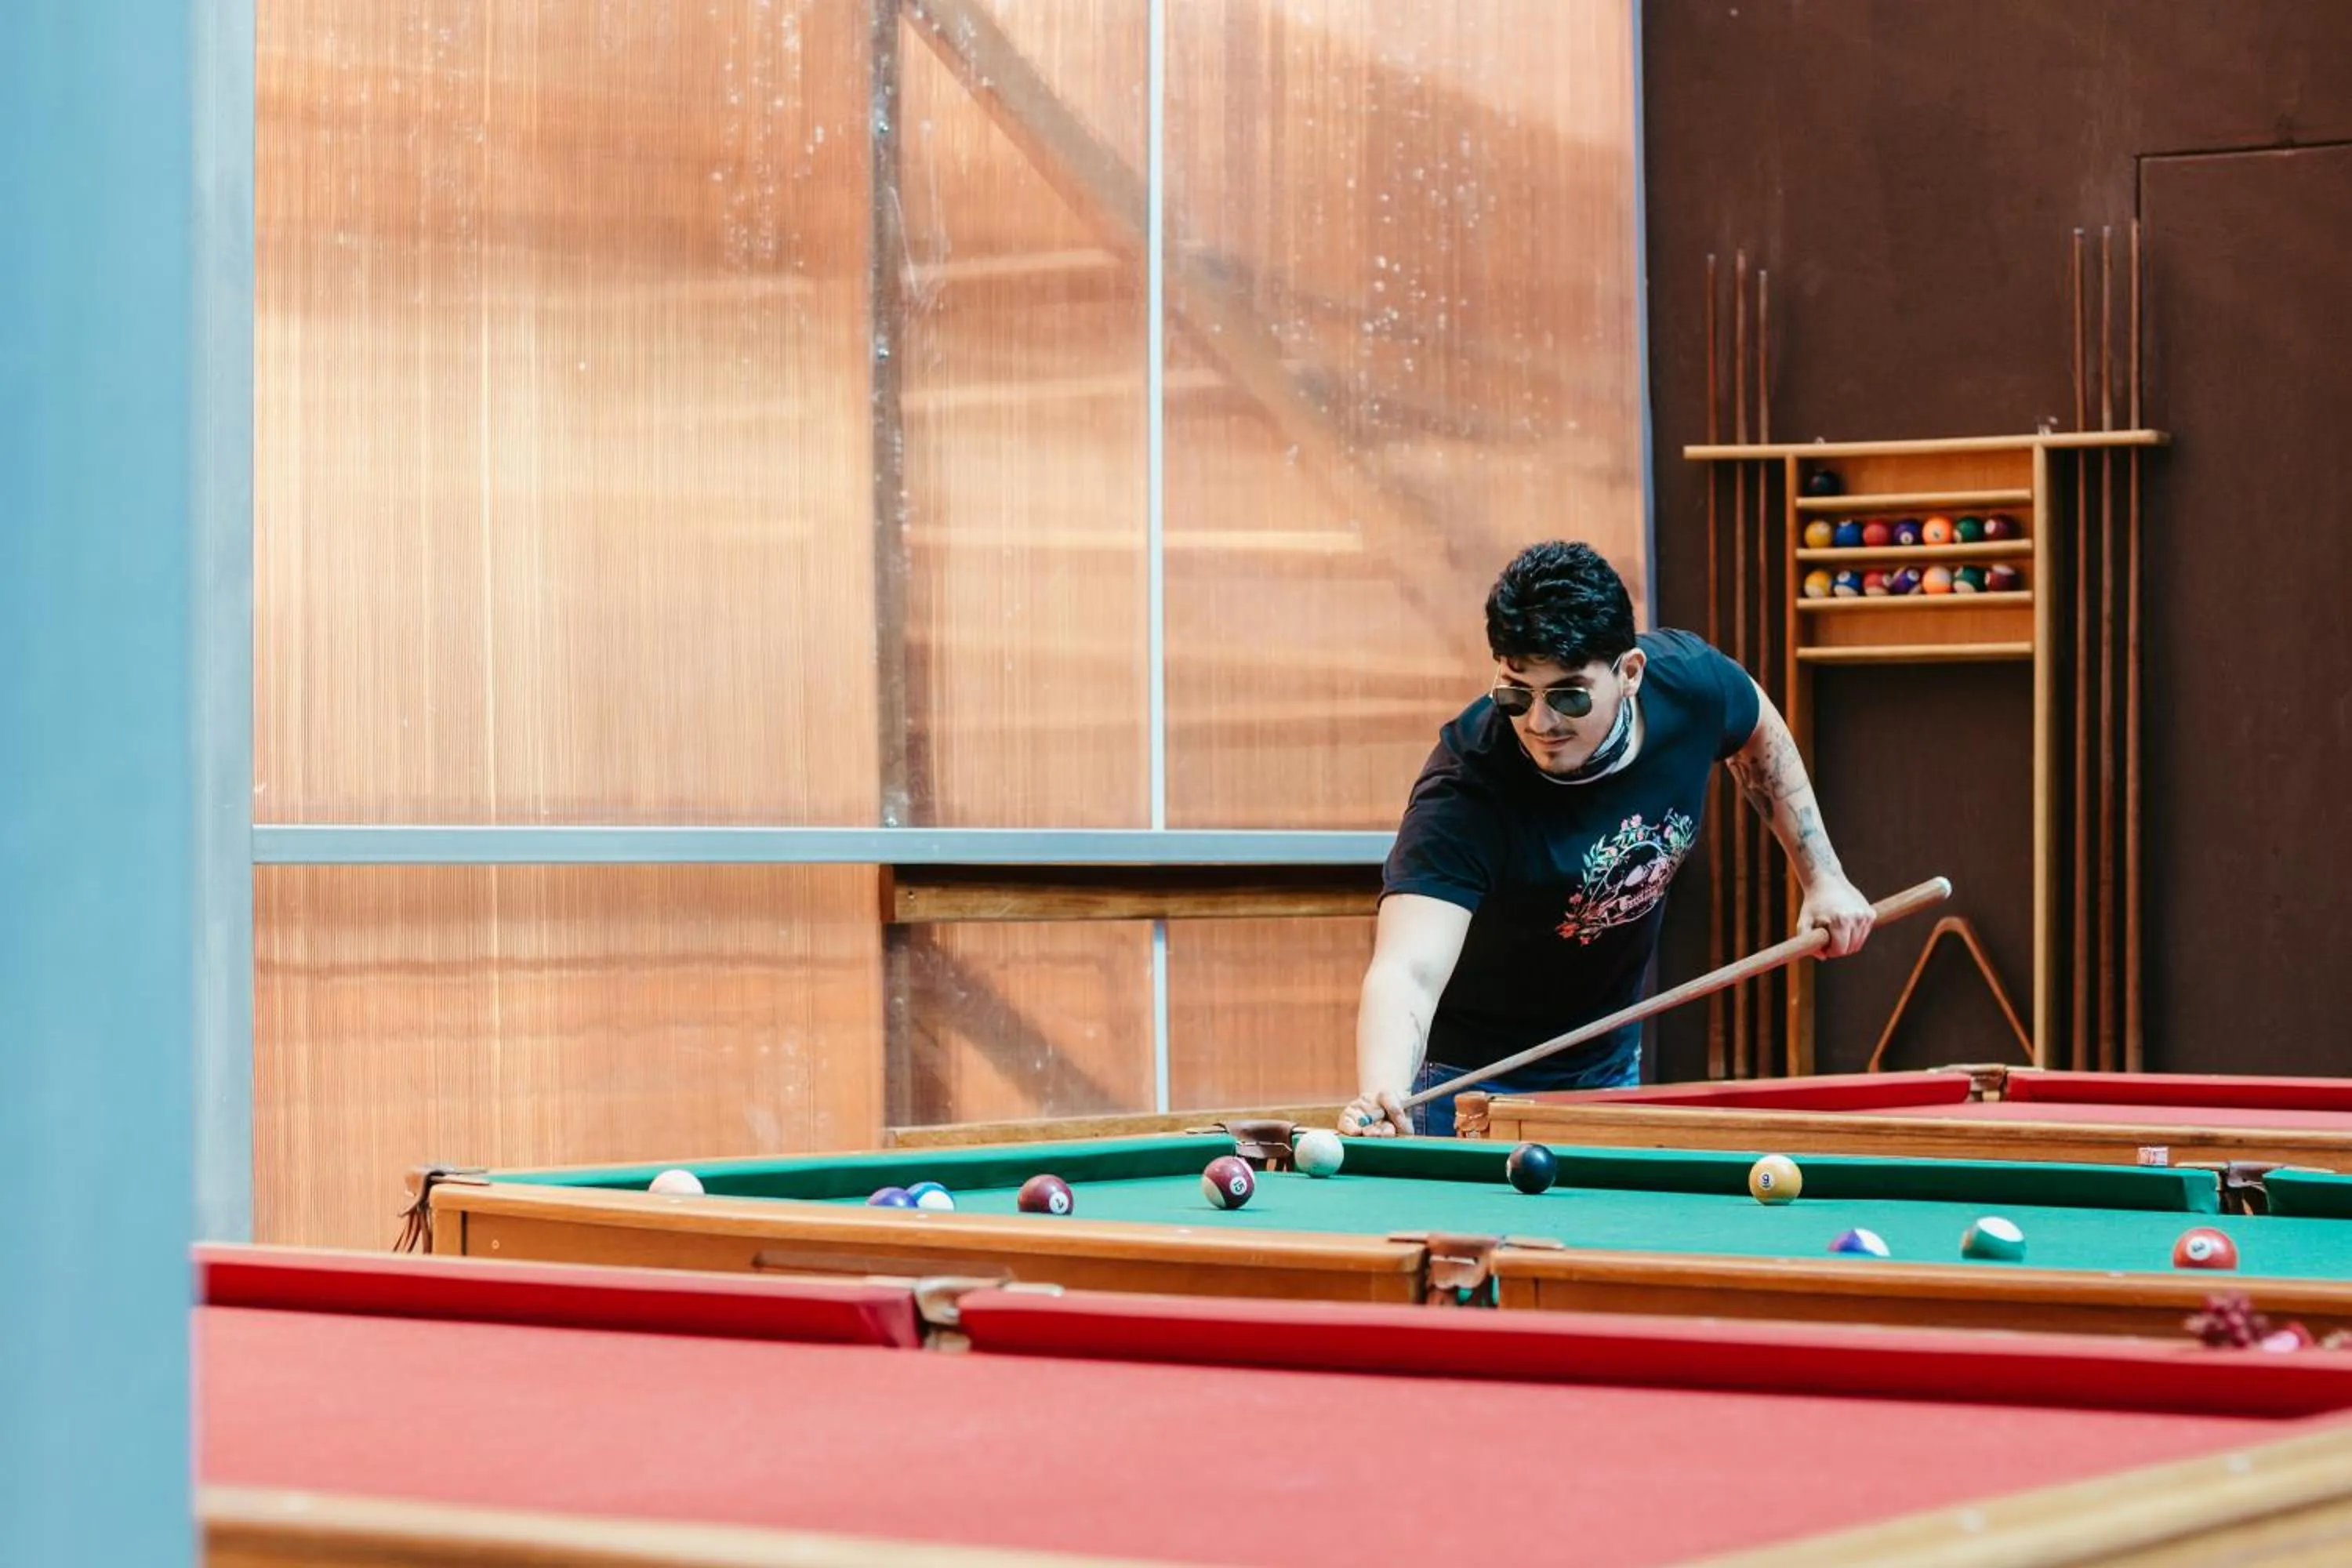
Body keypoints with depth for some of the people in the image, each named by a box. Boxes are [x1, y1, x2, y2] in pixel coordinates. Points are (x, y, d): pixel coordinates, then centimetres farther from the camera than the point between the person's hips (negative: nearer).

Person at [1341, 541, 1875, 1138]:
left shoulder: (1690, 681, -20)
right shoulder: (1465, 793, -36)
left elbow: (1760, 734, 6)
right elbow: (1407, 970, -49)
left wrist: (1823, 876, 3)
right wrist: (1380, 1097, -67)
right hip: (1475, 1077, -5)